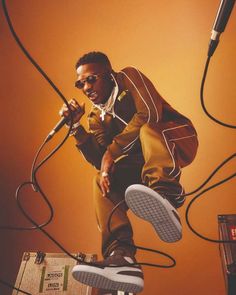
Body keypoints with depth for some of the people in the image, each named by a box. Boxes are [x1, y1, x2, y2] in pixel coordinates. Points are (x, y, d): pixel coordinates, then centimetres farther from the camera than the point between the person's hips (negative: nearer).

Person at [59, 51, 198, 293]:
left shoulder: (128, 77, 0)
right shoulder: (97, 117, 14)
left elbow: (151, 112, -19)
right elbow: (99, 160, 1)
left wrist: (112, 150, -19)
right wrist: (76, 125, -8)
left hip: (177, 140, -5)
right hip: (144, 160, 5)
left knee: (147, 128, -32)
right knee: (102, 179, -13)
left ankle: (166, 194, -57)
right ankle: (121, 256, -28)